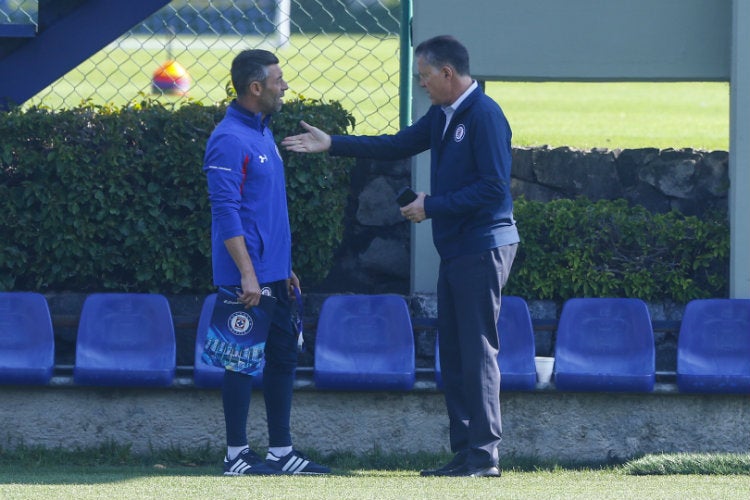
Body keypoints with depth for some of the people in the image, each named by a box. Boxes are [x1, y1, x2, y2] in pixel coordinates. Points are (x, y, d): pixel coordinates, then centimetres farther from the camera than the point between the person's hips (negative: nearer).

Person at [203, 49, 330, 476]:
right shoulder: (230, 140, -15)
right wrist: (248, 274, -23)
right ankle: (237, 455, 0)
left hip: (273, 276, 10)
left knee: (283, 356, 11)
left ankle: (281, 452, 16)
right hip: (247, 279, -10)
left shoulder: (263, 133, 15)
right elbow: (226, 212, -19)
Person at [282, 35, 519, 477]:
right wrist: (332, 144, 17)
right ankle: (465, 453, 13)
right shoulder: (443, 116, 14)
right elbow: (397, 146, 21)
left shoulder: (484, 116, -15)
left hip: (483, 249, -10)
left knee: (478, 350, -9)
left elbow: (493, 187, -20)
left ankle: (484, 454, -9)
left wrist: (433, 206, -15)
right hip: (455, 250, 10)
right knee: (454, 353, 10)